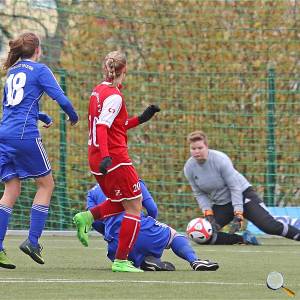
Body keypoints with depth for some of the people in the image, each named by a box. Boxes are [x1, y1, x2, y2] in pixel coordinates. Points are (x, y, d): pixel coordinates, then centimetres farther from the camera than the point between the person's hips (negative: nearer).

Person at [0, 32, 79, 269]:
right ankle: (33, 241, 0)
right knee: (46, 184, 8)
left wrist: (43, 117, 40)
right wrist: (73, 116, 12)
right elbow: (61, 98, -8)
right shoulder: (39, 70, -1)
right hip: (25, 134, -6)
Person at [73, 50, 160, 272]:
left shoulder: (99, 91, 13)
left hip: (98, 160, 9)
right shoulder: (114, 96, -14)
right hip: (115, 158, -9)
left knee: (119, 203, 23)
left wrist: (141, 119, 21)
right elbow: (102, 127, -25)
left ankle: (87, 217, 3)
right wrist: (106, 156, -35)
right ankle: (121, 261, -3)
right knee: (134, 208, -1)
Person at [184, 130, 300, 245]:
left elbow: (235, 187, -21)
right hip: (220, 205, 5)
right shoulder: (189, 168, -9)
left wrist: (238, 216, -26)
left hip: (242, 194, -5)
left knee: (269, 226, -23)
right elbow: (199, 194, 2)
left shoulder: (220, 159, -23)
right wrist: (209, 215, -13)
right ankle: (244, 239, -4)